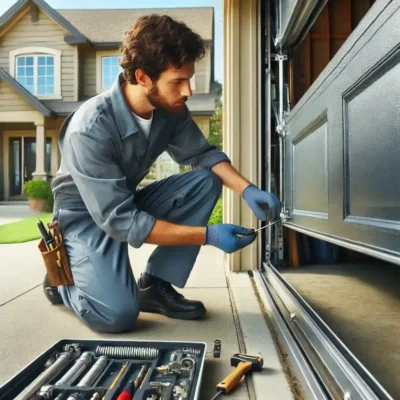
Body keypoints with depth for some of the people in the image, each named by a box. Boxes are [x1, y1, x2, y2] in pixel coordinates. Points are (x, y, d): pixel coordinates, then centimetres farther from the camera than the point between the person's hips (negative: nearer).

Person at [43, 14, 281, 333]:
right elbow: (119, 220, -32)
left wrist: (247, 190, -18)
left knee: (205, 182, -15)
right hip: (86, 216, -6)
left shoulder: (170, 109, -13)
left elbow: (203, 154, 0)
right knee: (118, 314, -25)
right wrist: (206, 235, -33)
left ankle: (154, 285, -6)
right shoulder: (90, 129, -32)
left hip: (128, 202, 6)